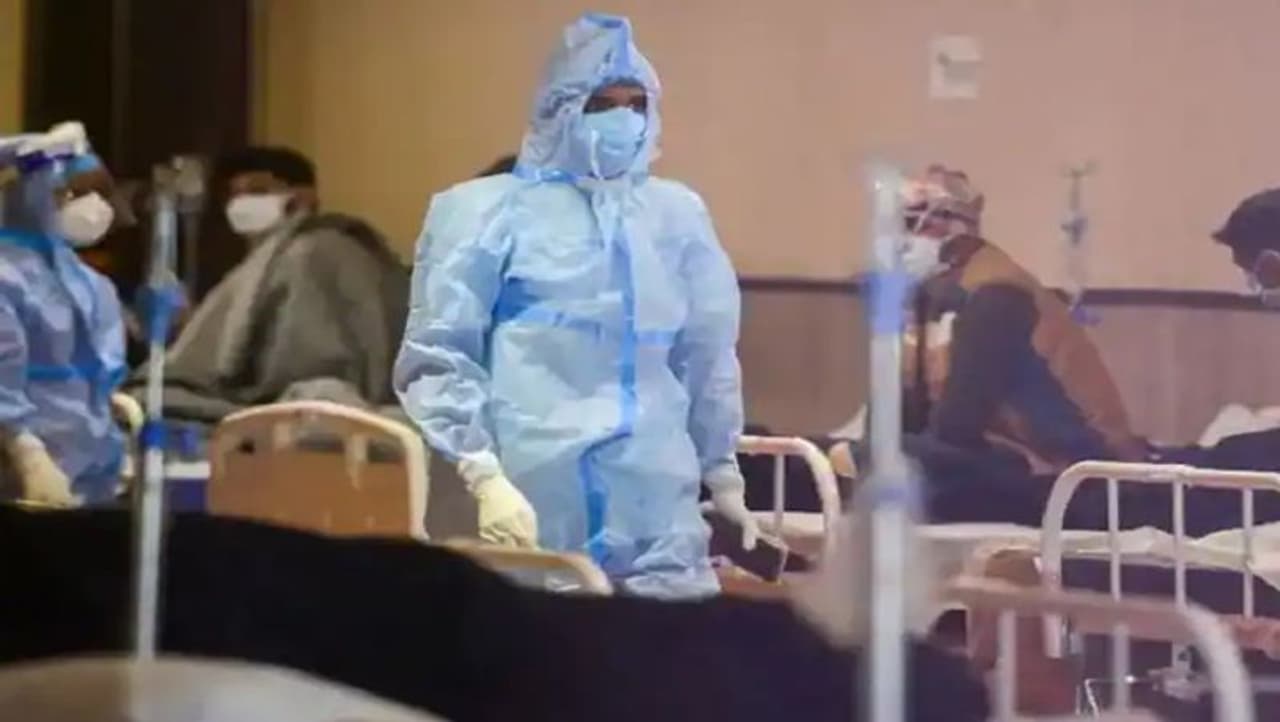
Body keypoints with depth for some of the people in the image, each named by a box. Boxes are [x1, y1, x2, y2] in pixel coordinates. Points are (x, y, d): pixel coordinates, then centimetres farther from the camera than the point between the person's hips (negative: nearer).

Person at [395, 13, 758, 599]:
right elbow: (435, 358, -4)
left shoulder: (677, 214, 14)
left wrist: (723, 473, 24)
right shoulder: (493, 212, 1)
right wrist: (484, 477, -13)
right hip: (534, 514, -4)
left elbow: (709, 358, 21)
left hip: (659, 520, 4)